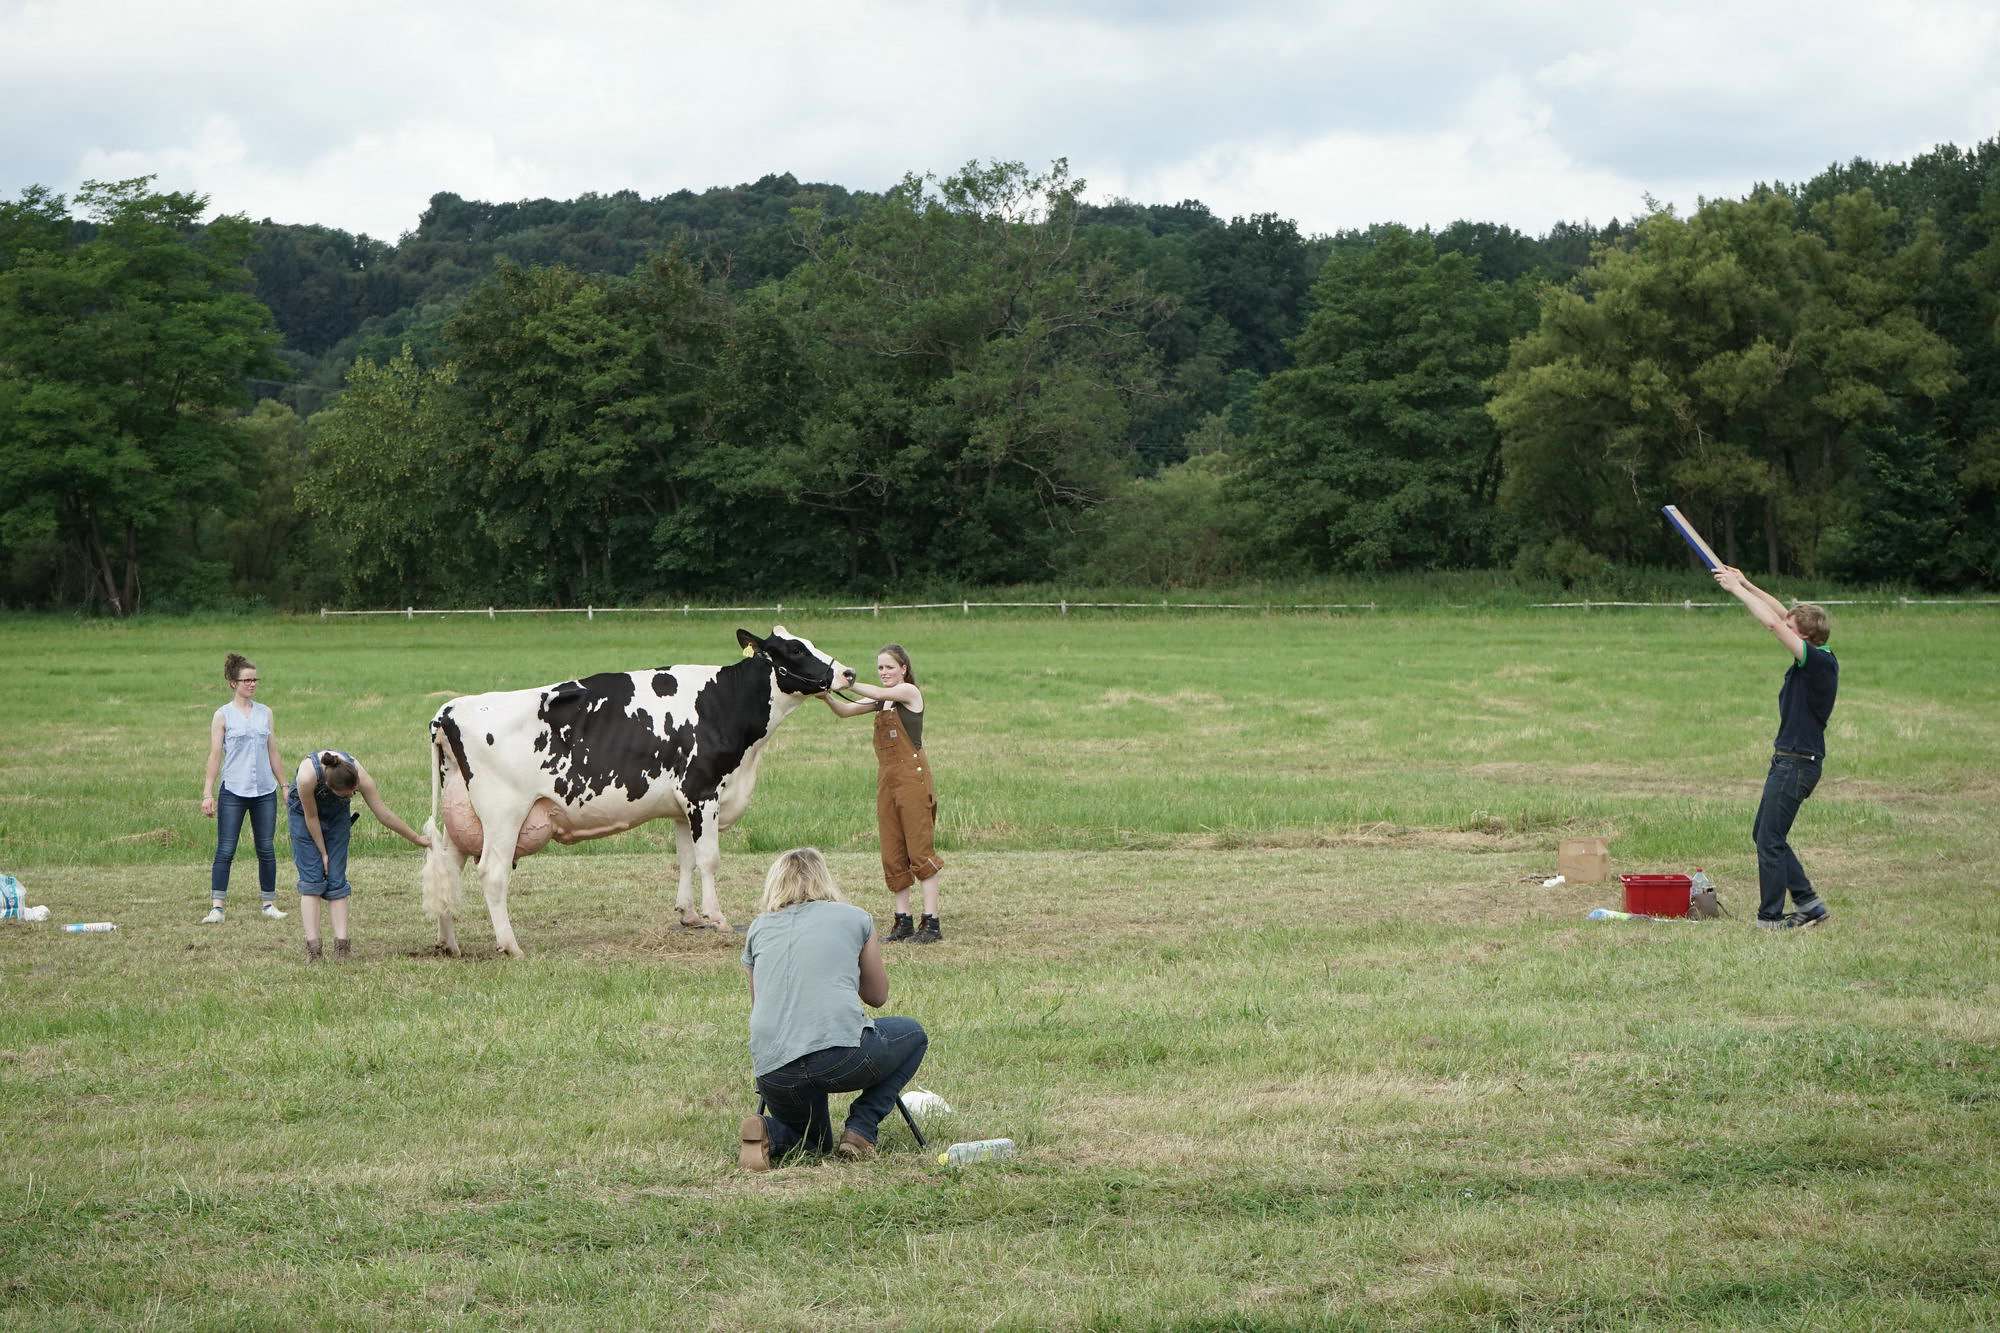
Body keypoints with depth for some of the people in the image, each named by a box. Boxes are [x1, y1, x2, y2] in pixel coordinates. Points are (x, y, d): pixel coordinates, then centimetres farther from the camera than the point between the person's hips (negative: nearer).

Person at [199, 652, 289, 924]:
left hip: (265, 792, 3)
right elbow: (215, 757, -2)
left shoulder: (265, 713, 10)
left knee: (266, 849, 6)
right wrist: (207, 794, -7)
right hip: (233, 792, -3)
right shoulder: (223, 715, 0)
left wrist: (284, 786, 15)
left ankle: (269, 904, 16)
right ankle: (216, 908, -5)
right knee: (225, 851, -5)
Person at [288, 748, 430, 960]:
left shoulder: (359, 775, -31)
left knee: (336, 880, -6)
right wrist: (322, 853, -12)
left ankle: (341, 946, -11)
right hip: (304, 813, -2)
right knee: (312, 878, -12)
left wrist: (417, 838, -12)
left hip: (337, 814, 2)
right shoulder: (307, 776, -39)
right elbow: (311, 817, -23)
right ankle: (312, 948, -16)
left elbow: (383, 813, -18)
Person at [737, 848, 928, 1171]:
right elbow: (878, 996, 25)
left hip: (772, 1073, 3)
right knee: (913, 1034, 30)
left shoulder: (759, 929, 20)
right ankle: (860, 1129, 11)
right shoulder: (853, 918, 14)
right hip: (843, 1054, -3)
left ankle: (770, 1134, 0)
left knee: (808, 1132, 35)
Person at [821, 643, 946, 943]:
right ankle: (903, 921, 11)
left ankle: (932, 922, -7)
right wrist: (826, 695, -12)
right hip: (886, 780, 8)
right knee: (893, 853, 6)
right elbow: (846, 710, 7)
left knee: (920, 850, -8)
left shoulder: (910, 692, -4)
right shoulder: (882, 701, 17)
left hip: (913, 777, -8)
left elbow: (879, 693, -22)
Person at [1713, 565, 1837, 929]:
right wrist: (1746, 585, 16)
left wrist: (1737, 588, -16)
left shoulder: (1821, 662, -20)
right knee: (1764, 834, 16)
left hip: (1797, 764, -10)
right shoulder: (1814, 659, 7)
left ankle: (1770, 916, 5)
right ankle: (1808, 902, 18)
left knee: (1771, 840, -3)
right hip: (1787, 761, 10)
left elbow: (1773, 623, -24)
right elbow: (1782, 616, 19)